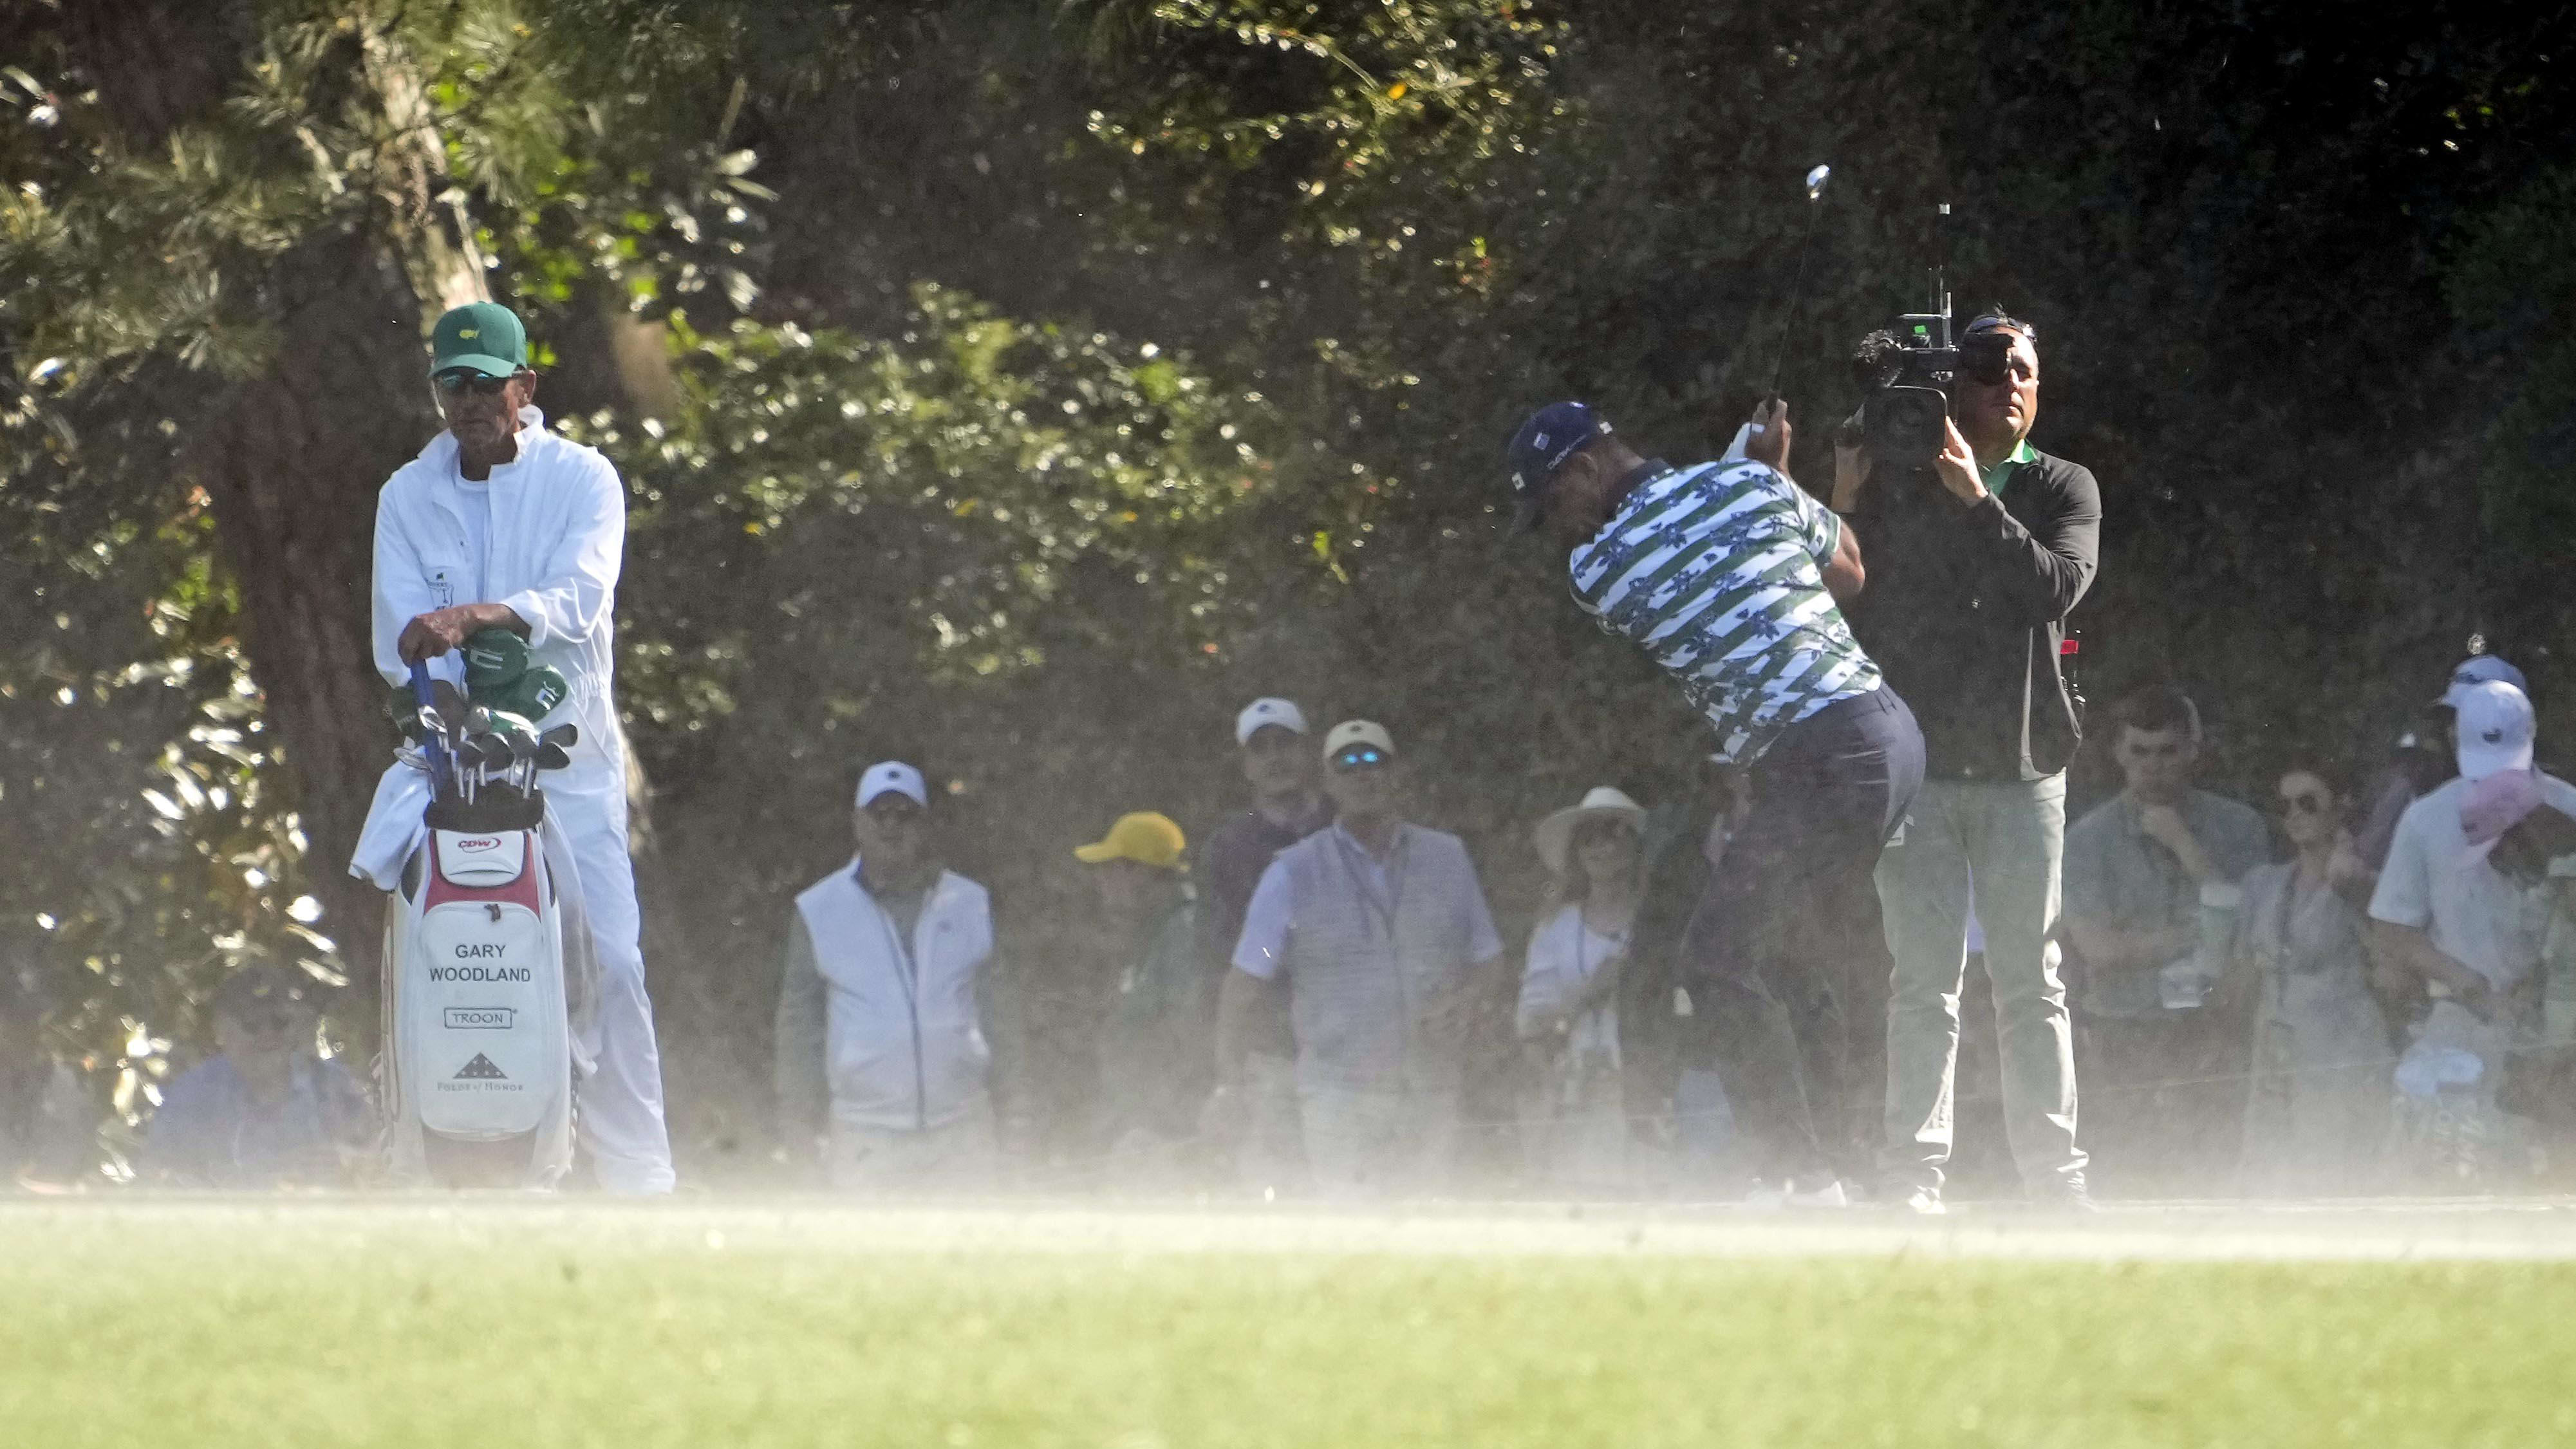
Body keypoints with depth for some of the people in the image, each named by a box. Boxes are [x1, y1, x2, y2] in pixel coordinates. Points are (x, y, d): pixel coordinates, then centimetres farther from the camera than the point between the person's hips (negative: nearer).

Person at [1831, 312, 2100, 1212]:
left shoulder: (2064, 490, 7)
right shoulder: (1894, 484, 5)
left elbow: (2056, 585, -12)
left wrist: (1974, 499, -17)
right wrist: (1844, 498, -11)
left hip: (2022, 767, 1)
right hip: (1918, 764, -1)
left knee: (2030, 983, 3)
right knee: (1925, 982, -4)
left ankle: (2054, 1172, 6)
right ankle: (1914, 1175, -4)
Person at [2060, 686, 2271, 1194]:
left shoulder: (2238, 828, 8)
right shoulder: (2089, 839, 6)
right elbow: (2098, 948, -3)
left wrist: (2184, 845, -4)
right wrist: (2194, 936, -4)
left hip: (2215, 1033, 0)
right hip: (2125, 1034, 0)